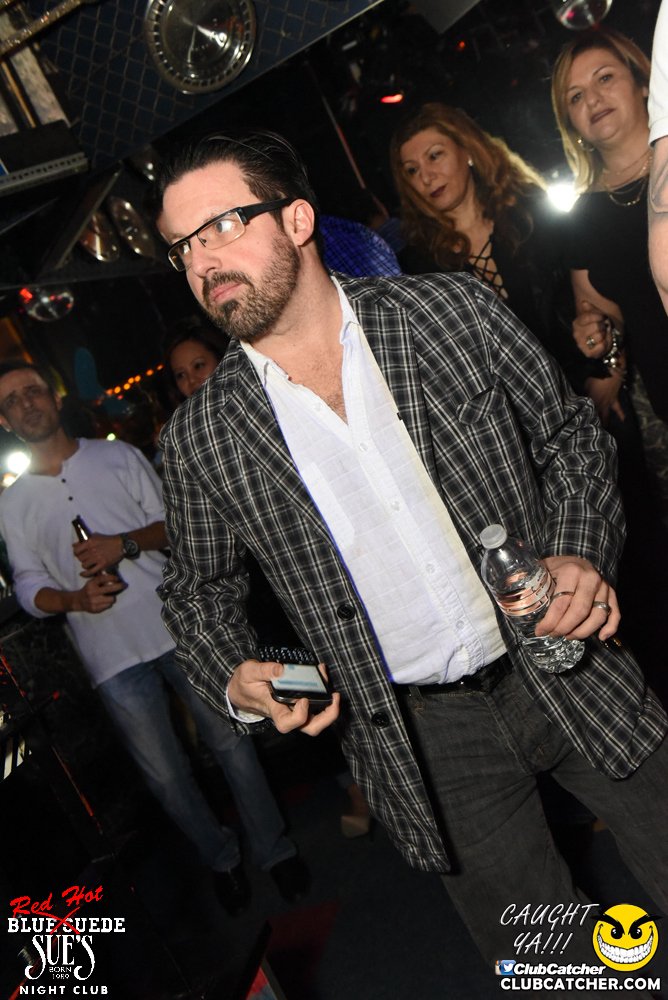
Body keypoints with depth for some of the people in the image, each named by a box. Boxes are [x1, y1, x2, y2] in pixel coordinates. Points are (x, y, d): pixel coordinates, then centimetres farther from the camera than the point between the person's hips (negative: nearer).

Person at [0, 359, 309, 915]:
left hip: (177, 623, 0)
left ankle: (275, 850, 25)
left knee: (230, 740, 5)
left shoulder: (118, 457, 7)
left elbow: (174, 523, 5)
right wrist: (75, 599, -15)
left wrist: (125, 542, -15)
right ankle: (221, 859, 31)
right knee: (165, 774, 7)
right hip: (113, 656, 1)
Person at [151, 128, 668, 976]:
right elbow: (198, 588, 7)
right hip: (422, 735, 0)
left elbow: (571, 433, 4)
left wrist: (580, 555, -12)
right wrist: (236, 681, -11)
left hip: (564, 667, 1)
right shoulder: (199, 440, -7)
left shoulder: (454, 311, -7)